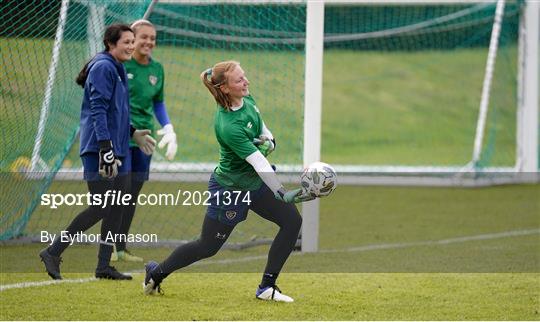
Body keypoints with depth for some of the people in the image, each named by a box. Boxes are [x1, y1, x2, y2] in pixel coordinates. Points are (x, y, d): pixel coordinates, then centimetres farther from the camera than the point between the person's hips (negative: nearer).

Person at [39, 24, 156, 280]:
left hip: (116, 149, 10)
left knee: (118, 206, 8)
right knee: (101, 207, -11)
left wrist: (132, 132, 28)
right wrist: (106, 148, -26)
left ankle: (104, 266, 13)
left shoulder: (116, 69, 17)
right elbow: (98, 110, -20)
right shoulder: (103, 68, -13)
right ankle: (53, 253, -3)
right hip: (99, 149, -10)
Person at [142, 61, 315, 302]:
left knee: (292, 219, -6)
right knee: (208, 246, 5)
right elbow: (258, 163, -38)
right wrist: (282, 194, -44)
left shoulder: (246, 99, -8)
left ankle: (267, 287, 0)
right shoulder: (228, 126, -33)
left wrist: (268, 141, -10)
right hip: (230, 189, -8)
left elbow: (262, 128, 12)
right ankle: (157, 273, 30)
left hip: (254, 183, 8)